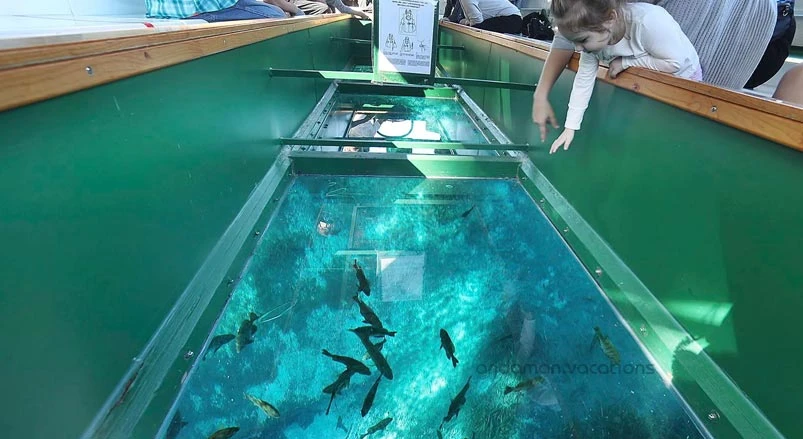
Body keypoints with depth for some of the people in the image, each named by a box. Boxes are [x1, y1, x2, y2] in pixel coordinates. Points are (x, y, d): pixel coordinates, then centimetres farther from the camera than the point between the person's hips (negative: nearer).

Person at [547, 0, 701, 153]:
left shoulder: (648, 21, -43)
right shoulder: (592, 40, -25)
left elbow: (674, 63, -35)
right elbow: (583, 81, -19)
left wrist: (625, 62, -34)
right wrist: (570, 127, -19)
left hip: (683, 77, -4)